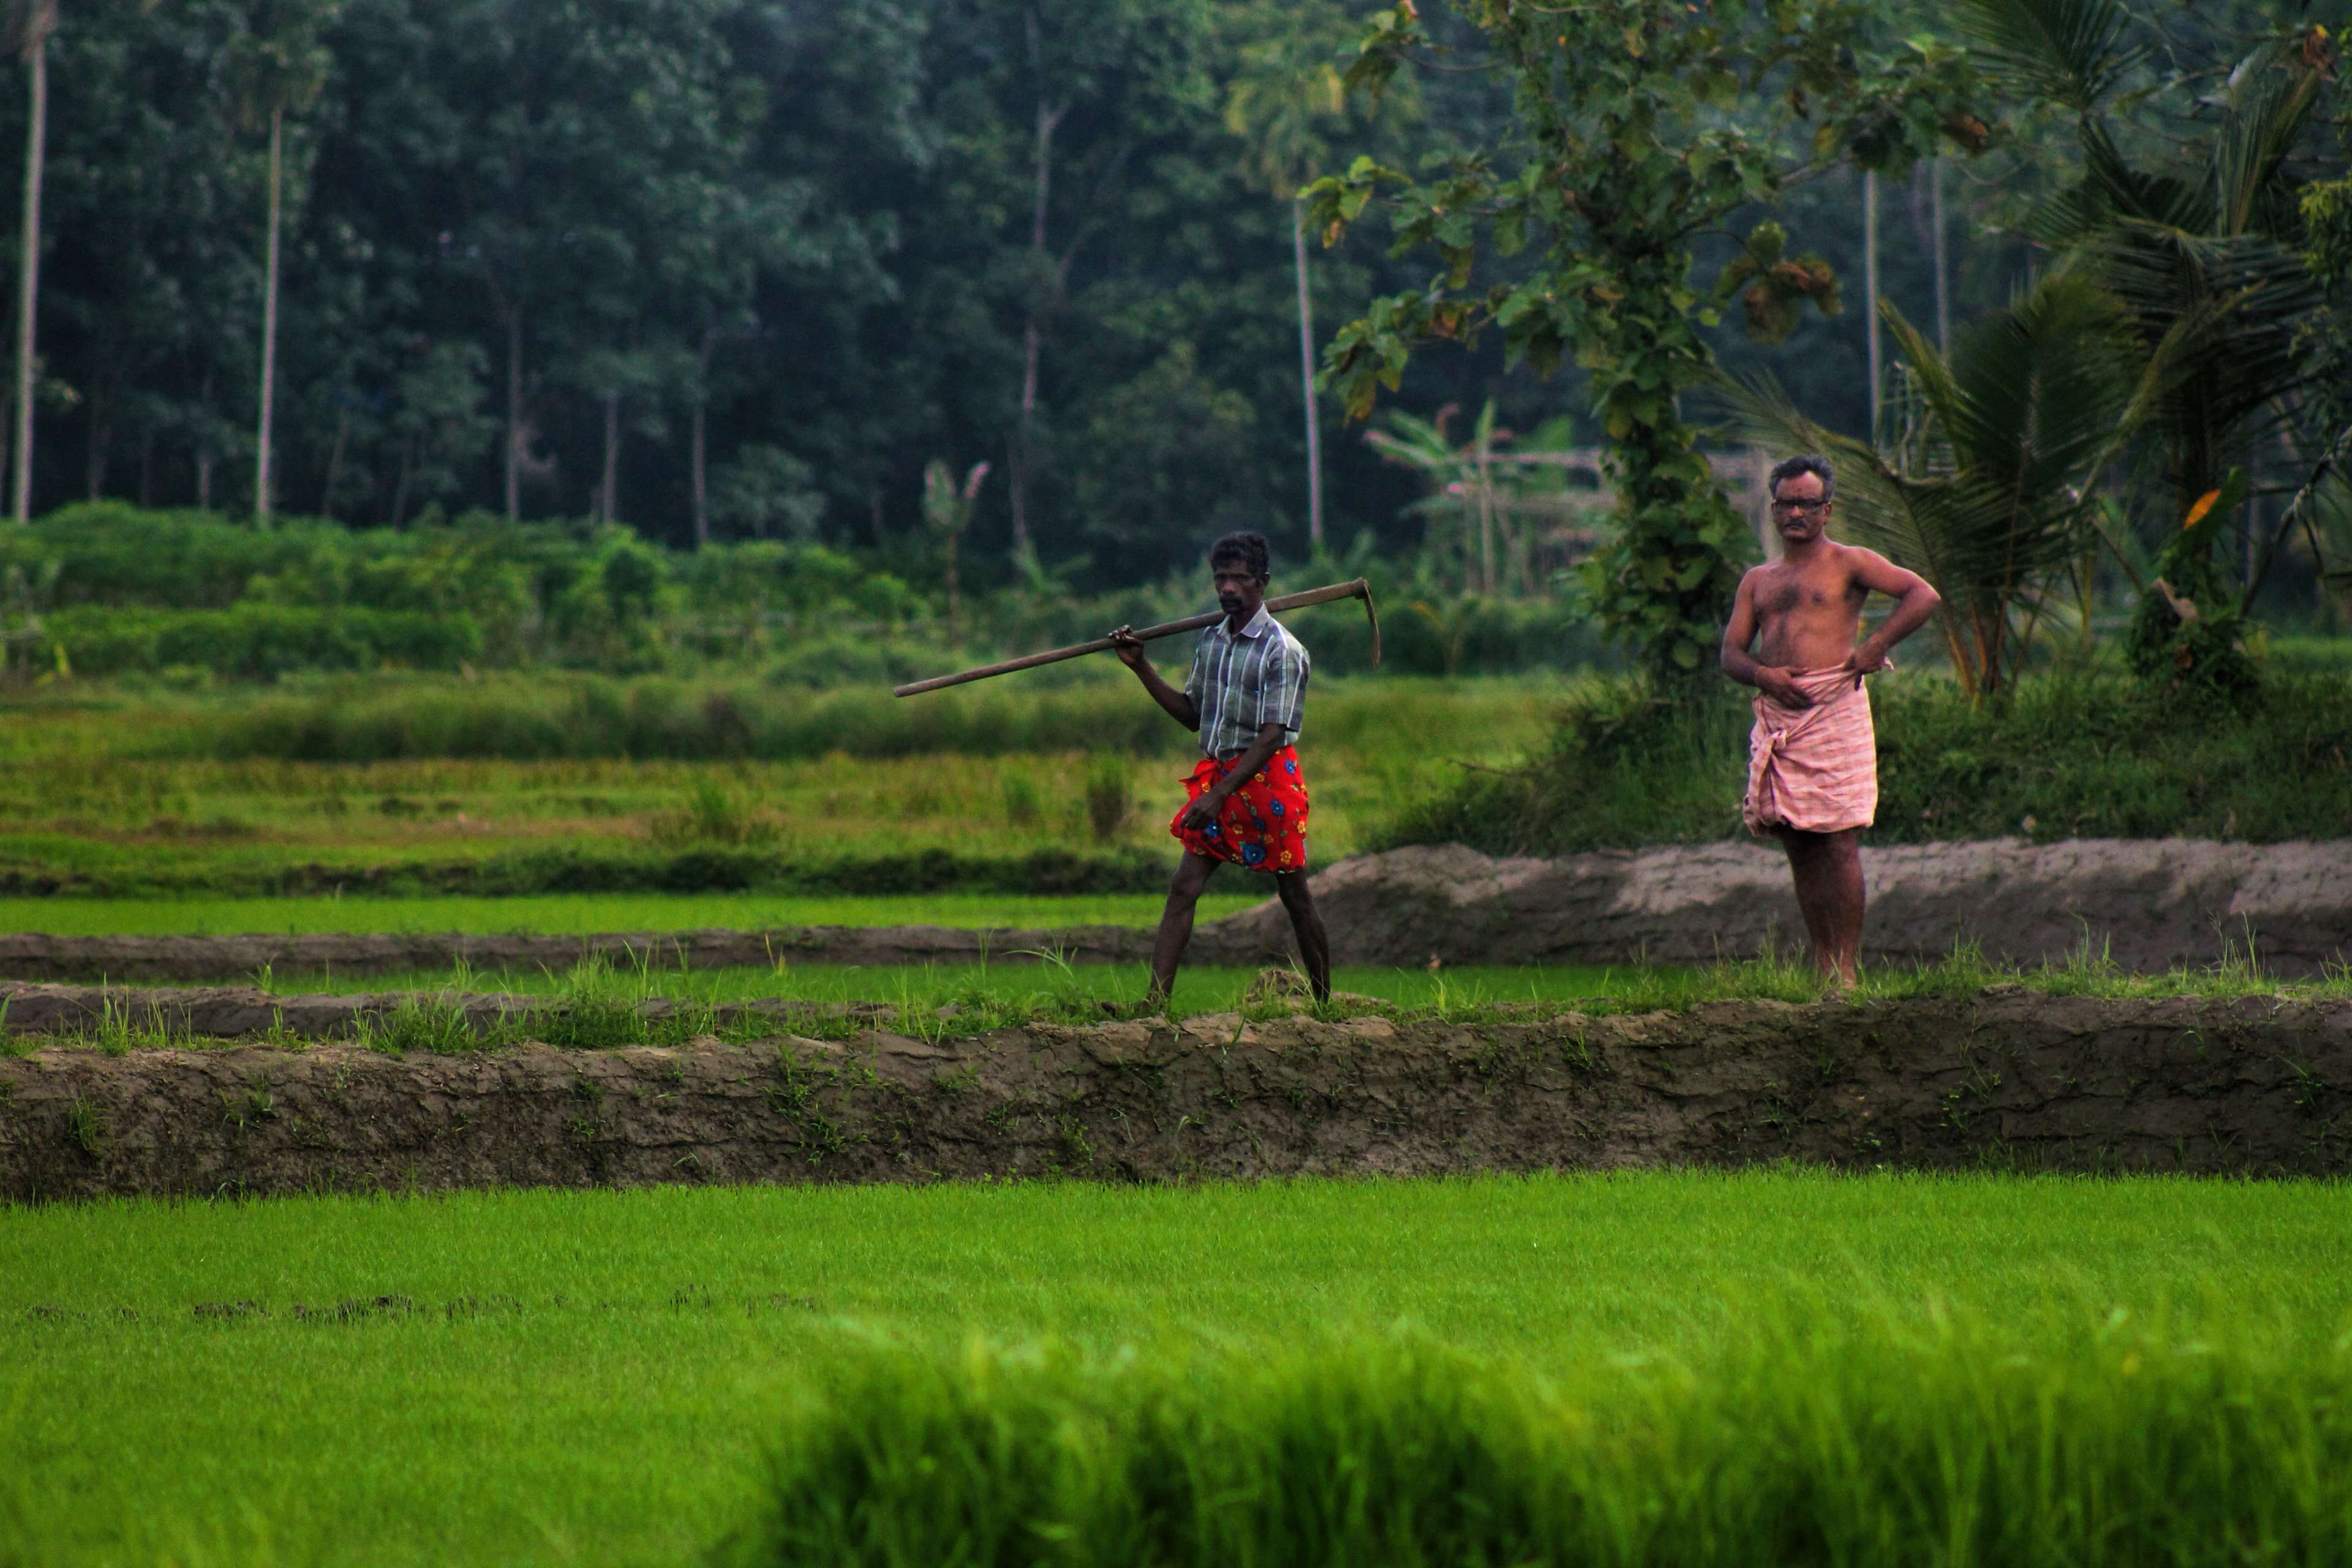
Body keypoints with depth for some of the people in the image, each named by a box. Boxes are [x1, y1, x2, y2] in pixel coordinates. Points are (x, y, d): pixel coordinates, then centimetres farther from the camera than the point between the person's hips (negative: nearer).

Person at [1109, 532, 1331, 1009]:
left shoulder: (1283, 651, -13)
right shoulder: (1210, 641, 10)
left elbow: (1271, 736, -18)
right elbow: (1194, 715, 19)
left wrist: (1220, 794, -25)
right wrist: (1141, 668, 10)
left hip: (1266, 778, -7)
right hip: (1216, 772, 7)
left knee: (1295, 896, 4)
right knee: (1183, 889, -5)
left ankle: (1324, 1004, 15)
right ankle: (1154, 1003, -12)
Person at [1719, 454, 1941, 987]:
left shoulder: (1848, 564, 6)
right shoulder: (1758, 581, 21)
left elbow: (1923, 596, -2)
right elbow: (1731, 652, 15)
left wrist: (1875, 646, -12)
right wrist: (1762, 674, -6)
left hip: (1833, 708, -6)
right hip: (1778, 716, 6)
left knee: (1838, 843, -9)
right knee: (1799, 847, 4)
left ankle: (1845, 968, -9)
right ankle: (1822, 964, 7)